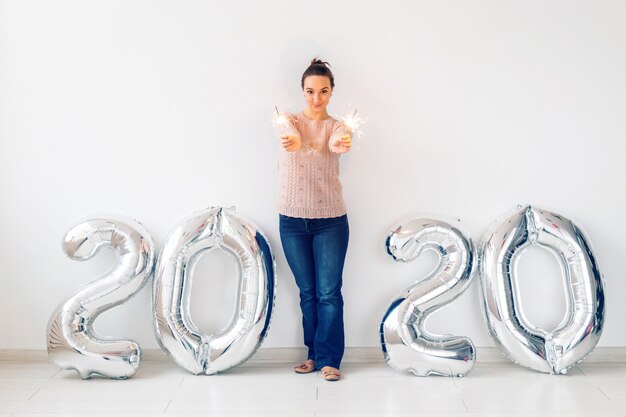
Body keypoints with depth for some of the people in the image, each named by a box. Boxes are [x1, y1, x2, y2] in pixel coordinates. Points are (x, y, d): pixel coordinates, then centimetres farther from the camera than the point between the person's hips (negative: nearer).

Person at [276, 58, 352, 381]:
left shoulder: (337, 126, 0)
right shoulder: (291, 121, 0)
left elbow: (335, 144, -25)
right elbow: (291, 134, -25)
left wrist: (344, 144, -50)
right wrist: (291, 141, -50)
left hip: (330, 221, -1)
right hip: (293, 220, 1)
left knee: (329, 292, -1)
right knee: (308, 292, 11)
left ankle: (328, 359, 12)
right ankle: (314, 353, 26)